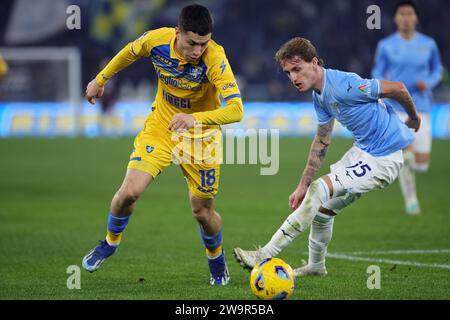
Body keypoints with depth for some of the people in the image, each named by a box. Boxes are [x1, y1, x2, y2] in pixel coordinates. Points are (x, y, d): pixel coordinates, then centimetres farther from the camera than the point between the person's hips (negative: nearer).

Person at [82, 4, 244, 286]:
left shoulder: (215, 58, -30)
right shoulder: (157, 40, -20)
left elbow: (236, 110, -37)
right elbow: (130, 53, 6)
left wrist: (195, 118, -50)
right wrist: (101, 79, 18)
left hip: (200, 135, -2)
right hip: (160, 126, 2)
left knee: (203, 212, 5)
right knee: (129, 192, -12)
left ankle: (217, 262, 36)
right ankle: (111, 242, 19)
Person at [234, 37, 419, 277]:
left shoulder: (343, 85, -24)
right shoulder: (320, 96, 4)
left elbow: (397, 89, -18)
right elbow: (321, 142, 14)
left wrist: (413, 117, 2)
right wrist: (303, 186, 13)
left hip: (384, 159, -9)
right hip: (362, 151, 9)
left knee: (320, 190, -18)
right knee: (322, 207, 15)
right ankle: (316, 266, 37)